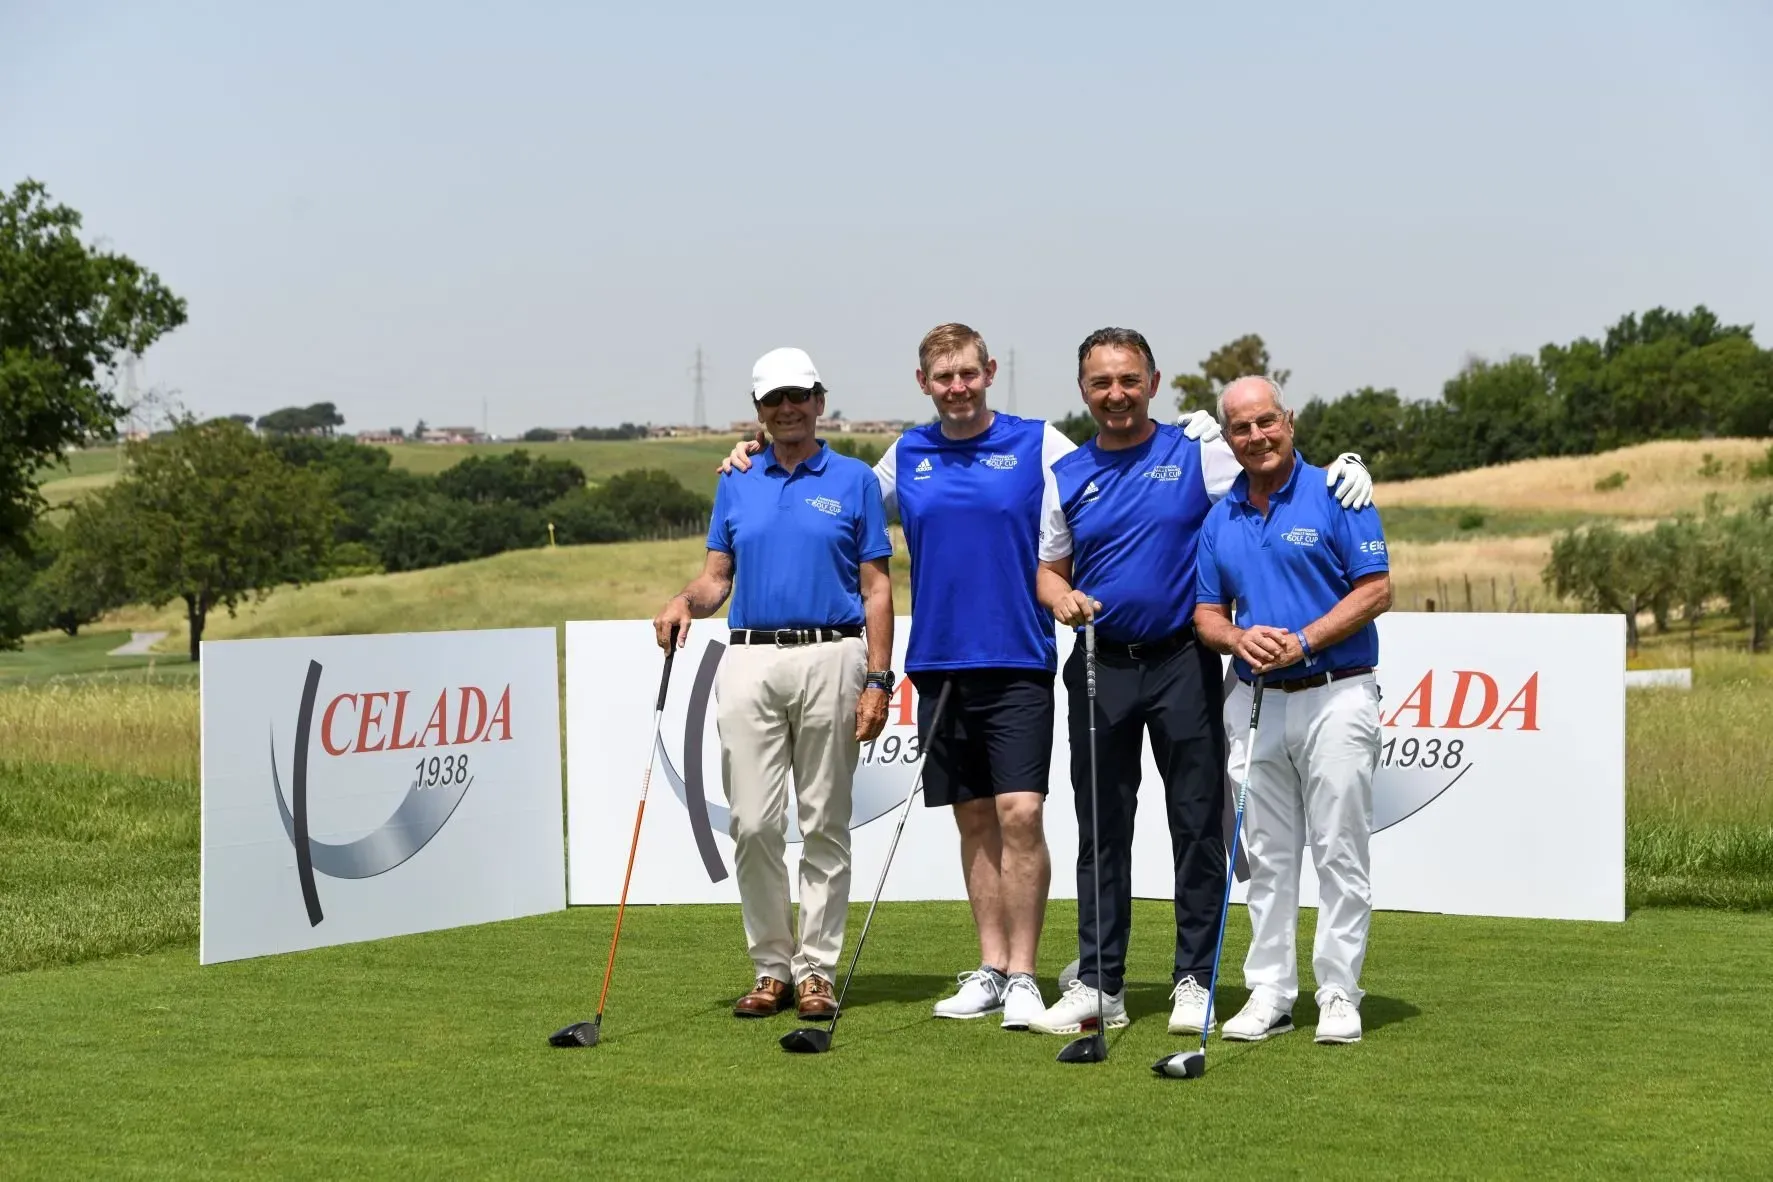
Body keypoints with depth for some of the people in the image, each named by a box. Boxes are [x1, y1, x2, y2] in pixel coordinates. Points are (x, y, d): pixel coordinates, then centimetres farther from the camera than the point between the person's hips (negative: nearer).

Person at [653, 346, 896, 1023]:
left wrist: (877, 679, -5)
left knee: (824, 823, 1)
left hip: (830, 657, -2)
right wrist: (687, 600, -9)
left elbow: (876, 590, 3)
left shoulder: (855, 482, 6)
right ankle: (770, 967, 8)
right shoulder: (736, 484, 14)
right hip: (749, 661, 2)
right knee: (754, 823, -1)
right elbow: (718, 576, 14)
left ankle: (816, 970, 6)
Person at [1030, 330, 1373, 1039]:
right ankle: (1098, 985, 11)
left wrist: (1345, 469, -21)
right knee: (1101, 832, 6)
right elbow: (1049, 569, 14)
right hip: (1100, 668, 2)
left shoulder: (1199, 456, 1)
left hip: (1182, 664, -2)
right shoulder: (1066, 476, 9)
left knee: (1197, 826, 0)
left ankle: (1194, 980, 8)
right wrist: (1062, 599, -9)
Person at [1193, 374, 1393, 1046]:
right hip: (1255, 701, 5)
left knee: (1339, 853, -2)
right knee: (1267, 857, 7)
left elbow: (1377, 589, -8)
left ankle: (1339, 997, 2)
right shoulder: (1220, 519, 11)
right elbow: (1207, 613, 14)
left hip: (1335, 695, -5)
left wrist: (1300, 642, -17)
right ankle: (1269, 994, 12)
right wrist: (1239, 639, -9)